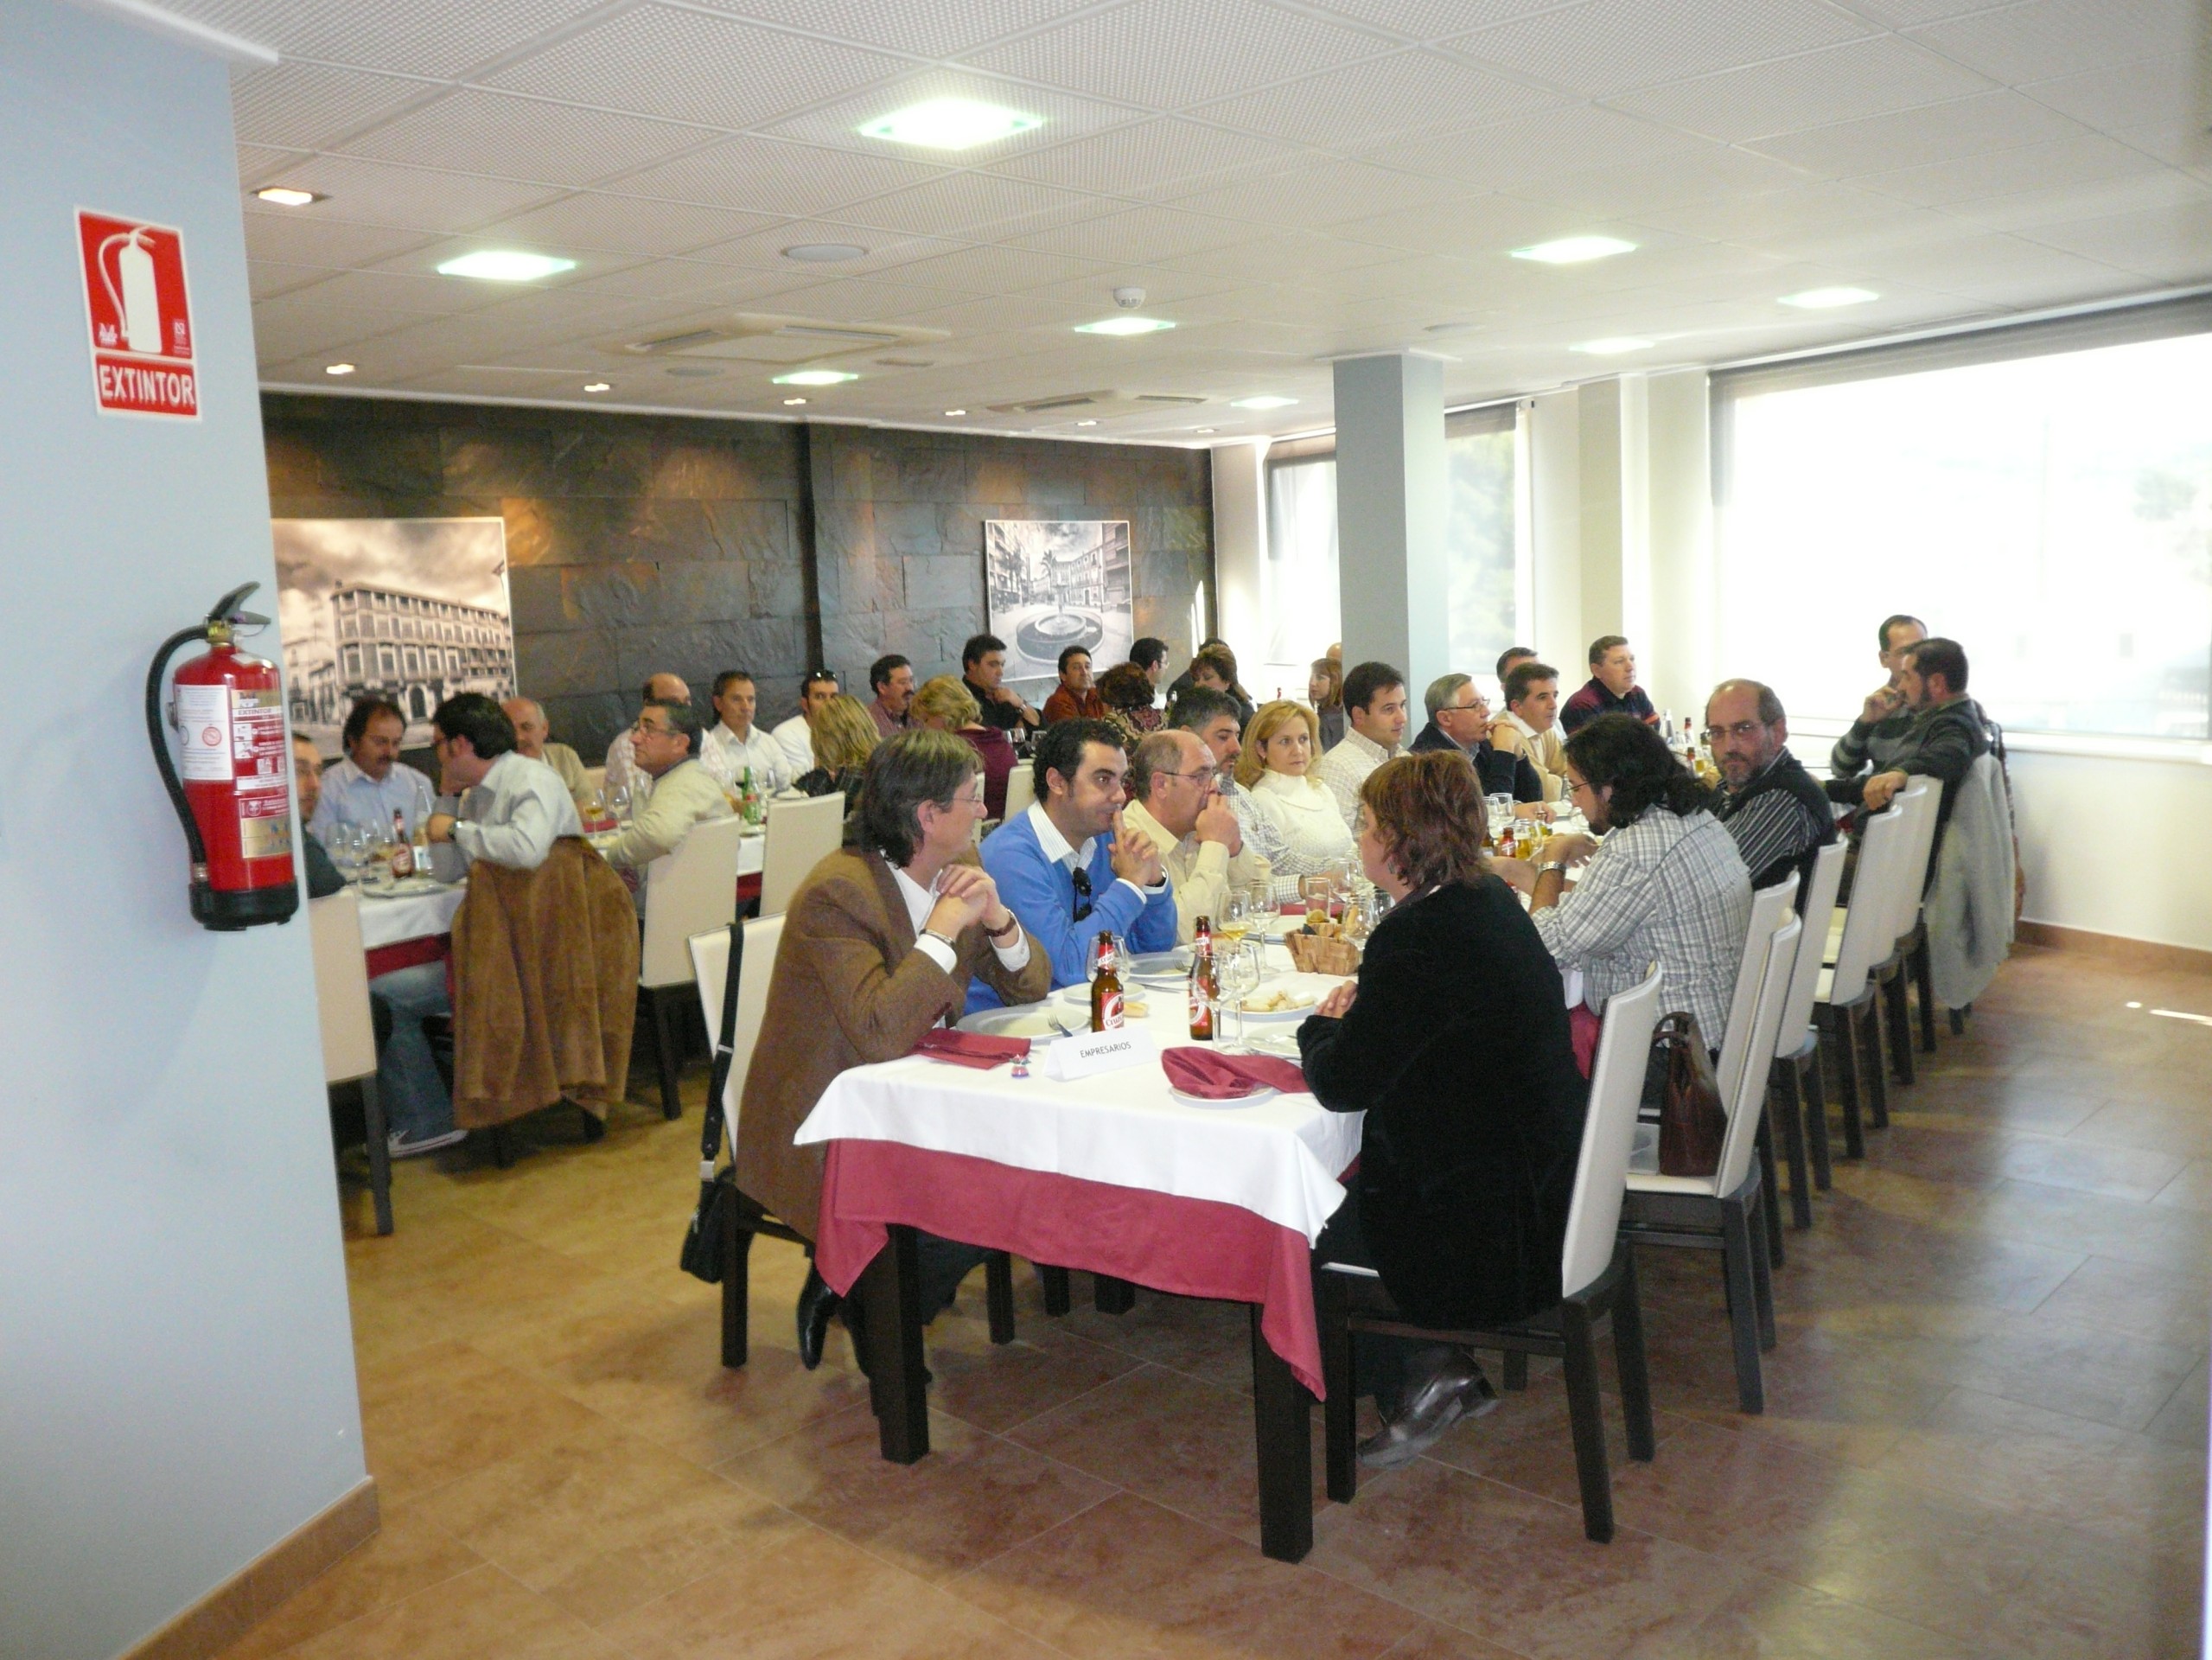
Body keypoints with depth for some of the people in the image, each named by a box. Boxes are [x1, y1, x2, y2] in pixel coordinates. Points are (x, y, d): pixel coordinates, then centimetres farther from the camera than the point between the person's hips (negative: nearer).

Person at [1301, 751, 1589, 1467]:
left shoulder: (1417, 937, -26)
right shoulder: (1490, 900, 3)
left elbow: (1342, 1084, -20)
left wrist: (1321, 1026, 0)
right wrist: (1355, 1017, 6)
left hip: (1487, 1232, -9)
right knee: (1344, 1187, 22)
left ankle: (1421, 1373, 16)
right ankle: (1443, 1370, 22)